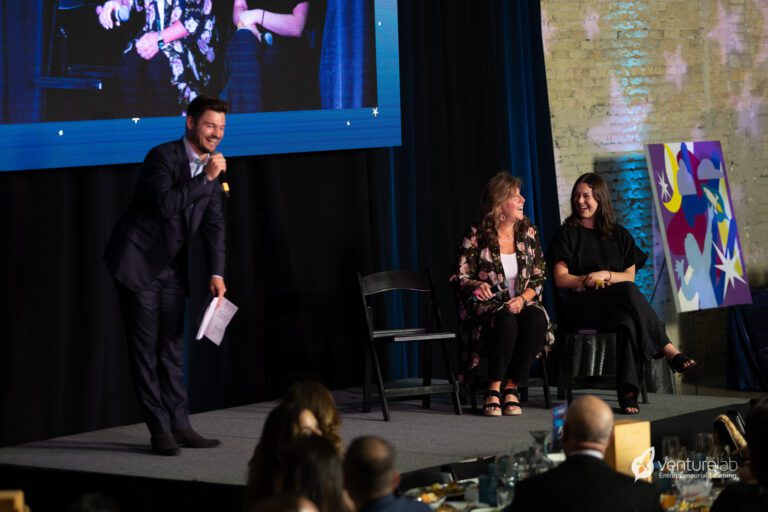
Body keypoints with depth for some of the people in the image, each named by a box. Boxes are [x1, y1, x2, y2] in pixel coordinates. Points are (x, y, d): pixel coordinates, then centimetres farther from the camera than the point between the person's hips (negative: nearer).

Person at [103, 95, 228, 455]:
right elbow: (166, 204, -30)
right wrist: (206, 179, -30)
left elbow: (213, 225, 7)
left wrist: (217, 273, -1)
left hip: (172, 266, 7)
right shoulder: (163, 157, -16)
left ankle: (179, 425, 13)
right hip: (138, 262, -7)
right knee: (145, 346, -3)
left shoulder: (212, 167, 6)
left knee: (172, 345, 10)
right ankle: (160, 429, -1)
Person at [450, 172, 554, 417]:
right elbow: (459, 277, 0)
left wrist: (523, 299, -9)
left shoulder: (528, 233, 9)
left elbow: (539, 276, 10)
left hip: (522, 302, 3)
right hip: (486, 304, -3)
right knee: (506, 321, -38)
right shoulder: (476, 236, -2)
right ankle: (494, 388, -25)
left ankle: (511, 387, -22)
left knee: (537, 320, -32)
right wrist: (476, 285, -23)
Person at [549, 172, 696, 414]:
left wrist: (605, 275, -8)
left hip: (618, 305, 3)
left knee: (628, 320, -38)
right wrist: (588, 280, -13)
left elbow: (630, 275, 11)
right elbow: (561, 279, 2)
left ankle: (626, 390, -47)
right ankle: (669, 351, -40)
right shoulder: (567, 233, 11)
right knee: (628, 291, -35)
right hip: (581, 307, -3)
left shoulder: (619, 235, 19)